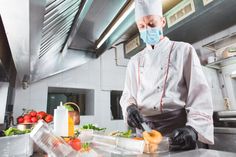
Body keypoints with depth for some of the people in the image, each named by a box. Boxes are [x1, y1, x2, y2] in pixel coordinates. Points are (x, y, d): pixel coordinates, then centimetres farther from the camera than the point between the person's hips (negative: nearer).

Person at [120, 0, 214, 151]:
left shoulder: (184, 50, 0)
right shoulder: (134, 61, 11)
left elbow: (199, 92, -8)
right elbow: (127, 94, 10)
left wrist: (194, 128, -23)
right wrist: (130, 107, -12)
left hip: (178, 134, -3)